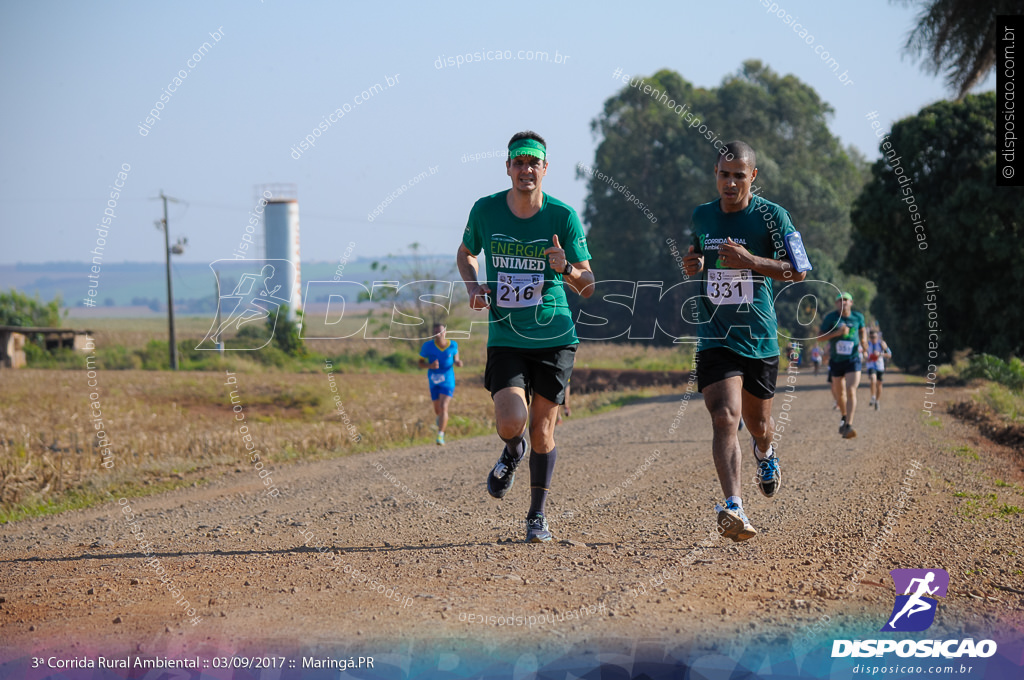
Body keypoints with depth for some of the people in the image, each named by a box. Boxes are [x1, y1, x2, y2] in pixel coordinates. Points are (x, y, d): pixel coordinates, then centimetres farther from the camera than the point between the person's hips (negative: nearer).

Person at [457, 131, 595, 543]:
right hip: (504, 337, 1)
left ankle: (537, 516, 19)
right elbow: (466, 252, 20)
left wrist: (565, 268, -25)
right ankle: (512, 453, 22)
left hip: (554, 337, -1)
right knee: (510, 423, -17)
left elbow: (587, 288, -3)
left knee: (542, 429, 0)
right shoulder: (485, 210, -1)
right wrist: (473, 286, -1)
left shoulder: (563, 217, -6)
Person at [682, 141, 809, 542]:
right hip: (715, 339, 1)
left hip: (760, 339, -1)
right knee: (725, 418, -20)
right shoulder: (701, 216, 7)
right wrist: (692, 265, 2)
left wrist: (750, 260, -23)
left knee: (758, 424, 16)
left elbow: (798, 271, -10)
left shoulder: (771, 216, -5)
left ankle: (765, 452, 54)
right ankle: (733, 507, -29)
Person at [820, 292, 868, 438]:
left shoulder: (858, 317, 0)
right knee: (839, 394, 14)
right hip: (836, 361, 1)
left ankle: (848, 426, -26)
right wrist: (837, 333, -23)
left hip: (853, 360, -1)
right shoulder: (830, 318, -7)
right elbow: (820, 337, -10)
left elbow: (862, 329, 21)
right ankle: (844, 416, 44)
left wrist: (864, 340, 1)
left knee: (851, 392, -19)